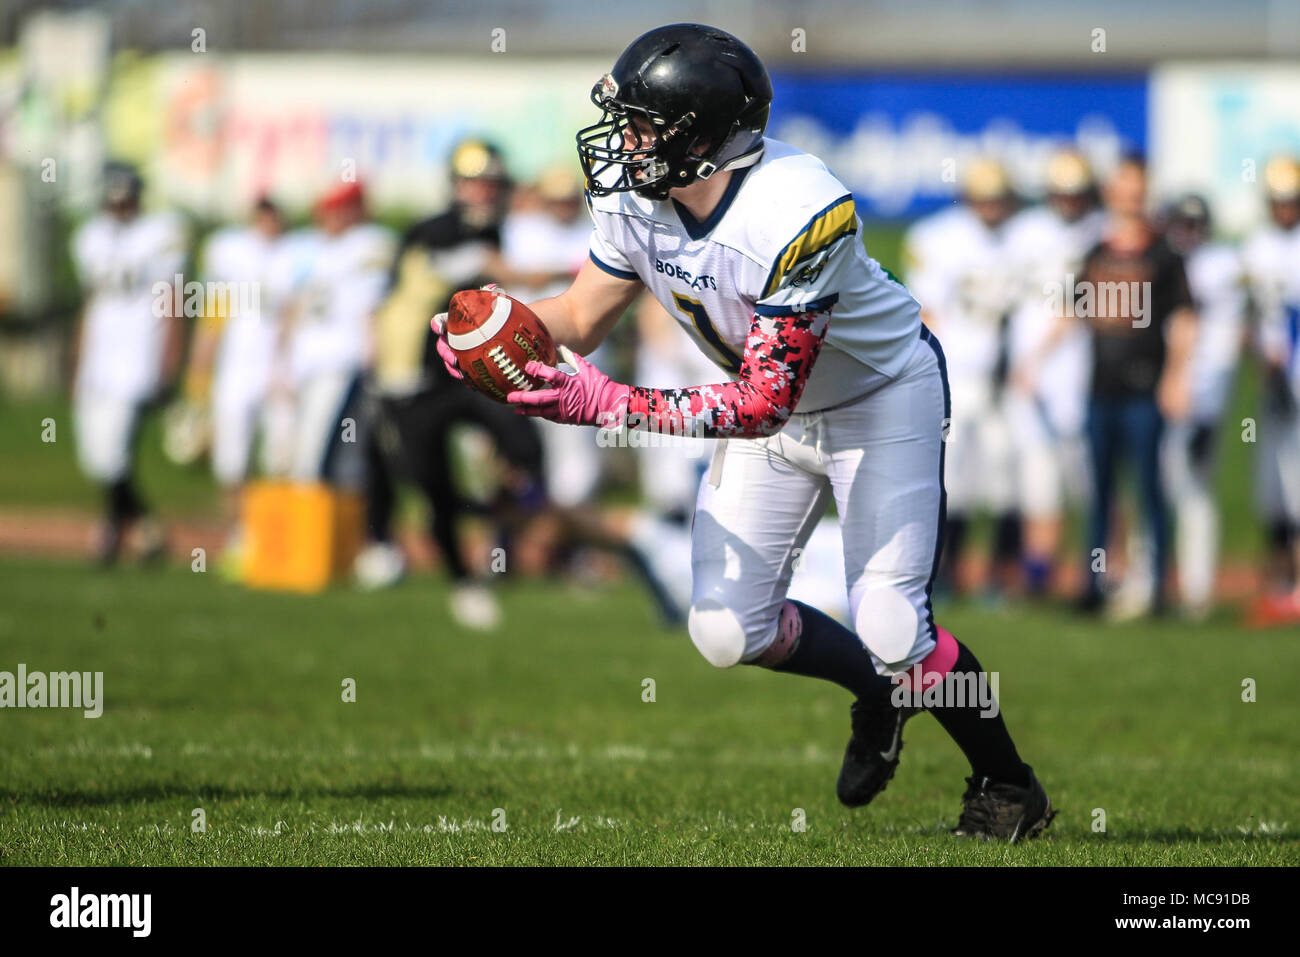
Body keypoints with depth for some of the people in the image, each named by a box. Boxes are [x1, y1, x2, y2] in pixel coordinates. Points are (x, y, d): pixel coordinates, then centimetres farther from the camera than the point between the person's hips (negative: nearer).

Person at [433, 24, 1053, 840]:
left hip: (883, 397, -7)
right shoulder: (634, 192, -16)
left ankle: (1007, 787, 11)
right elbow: (582, 317, -1)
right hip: (775, 405, 7)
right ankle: (879, 694, 27)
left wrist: (606, 404, -42)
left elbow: (763, 405, -36)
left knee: (892, 632, -15)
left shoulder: (805, 216, -37)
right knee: (727, 632, -3)